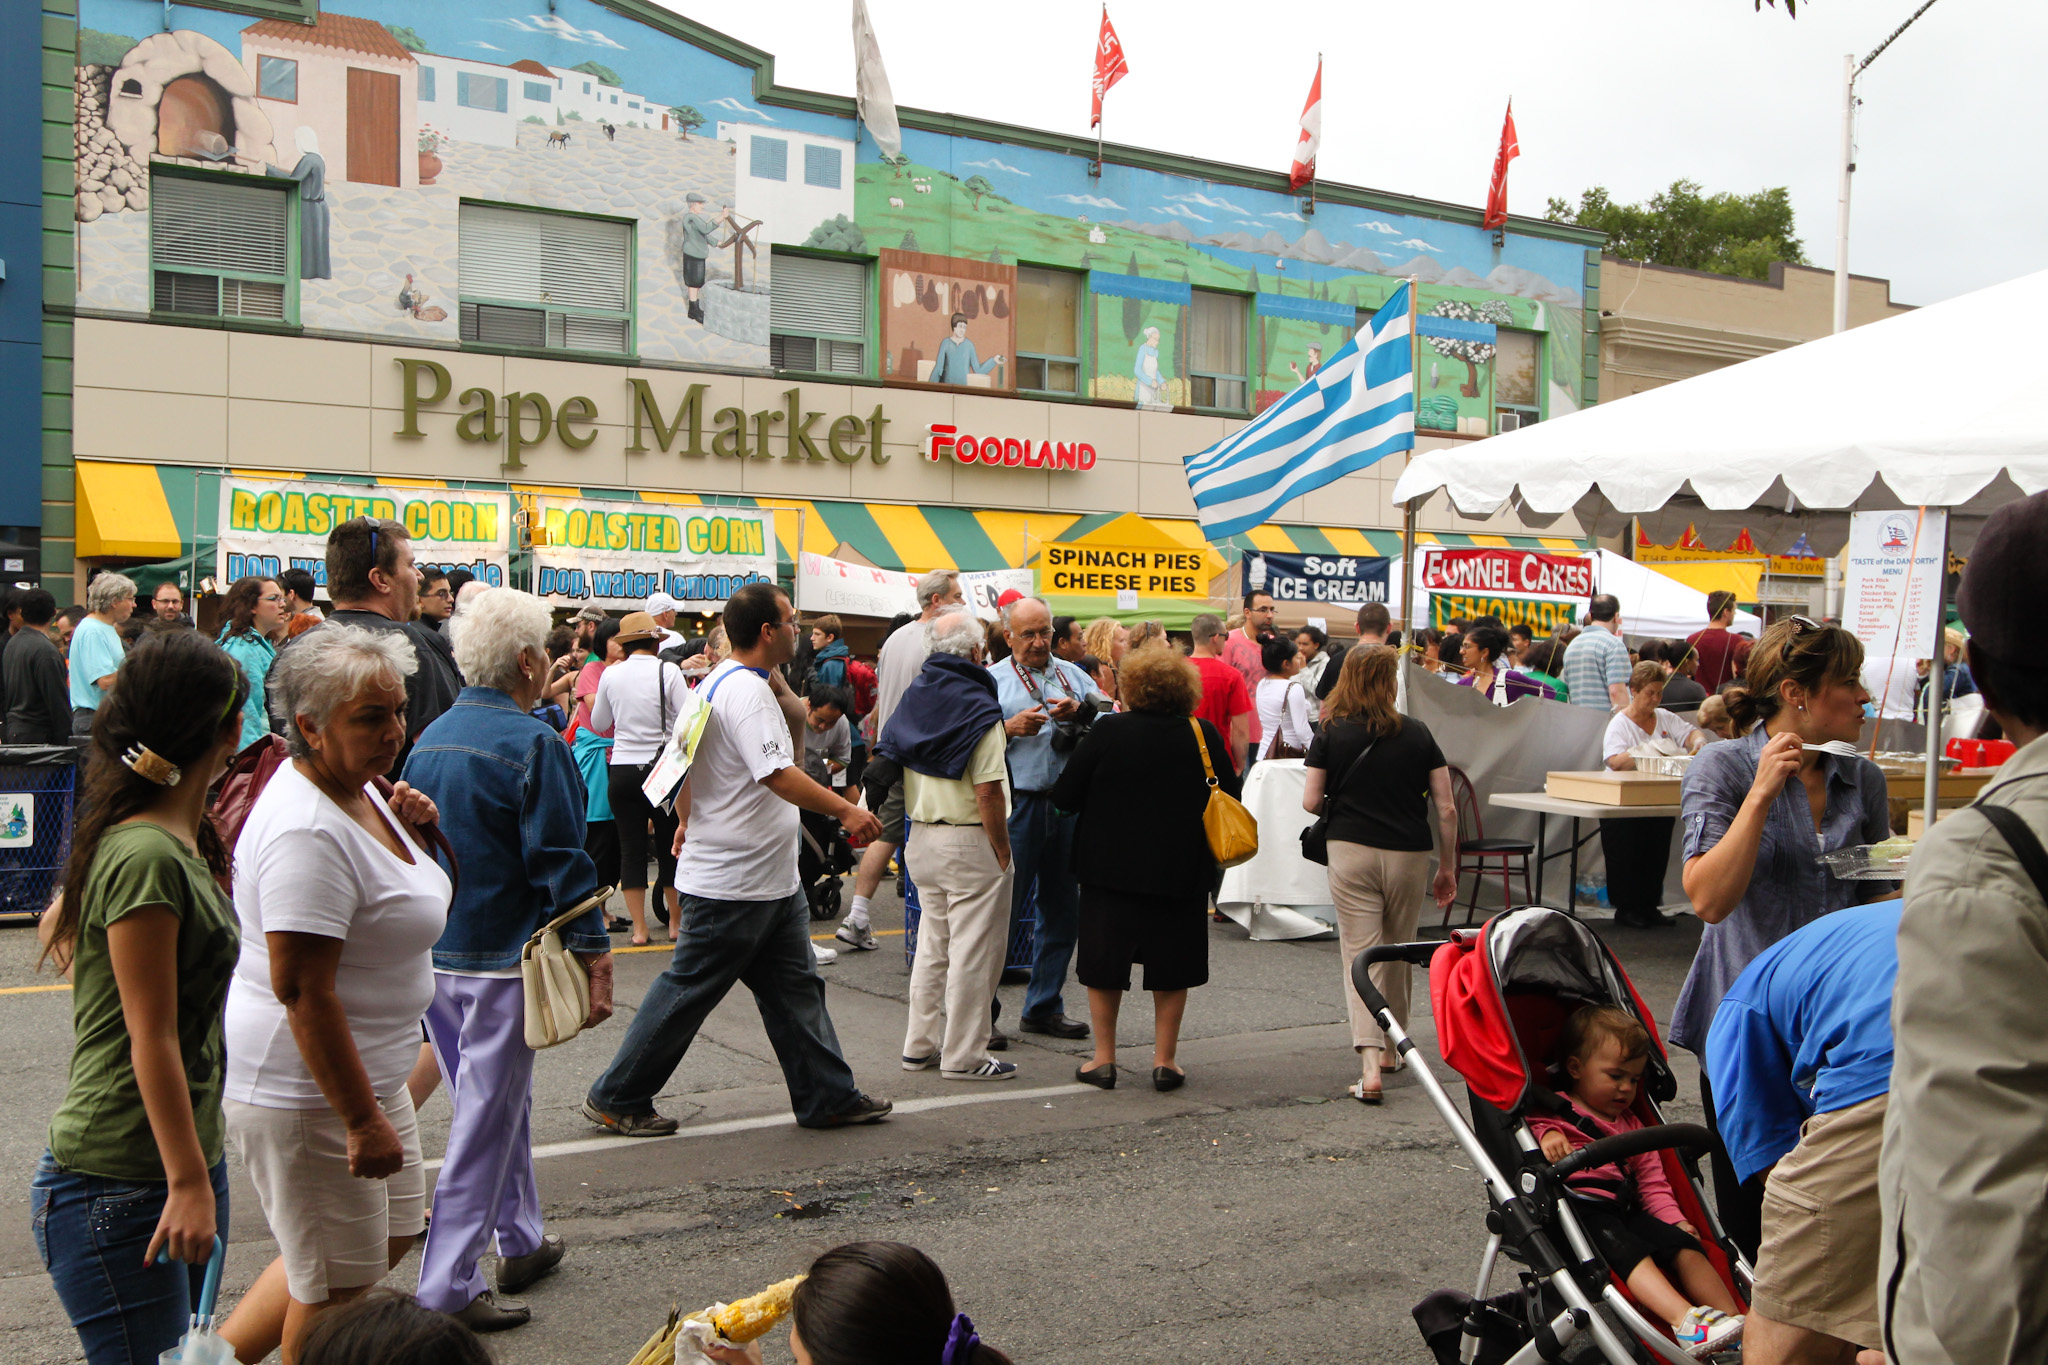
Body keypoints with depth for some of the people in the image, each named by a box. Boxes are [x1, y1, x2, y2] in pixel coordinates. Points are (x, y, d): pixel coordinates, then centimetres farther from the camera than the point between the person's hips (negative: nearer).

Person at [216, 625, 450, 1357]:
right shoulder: (308, 831, -25)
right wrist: (362, 1120, -26)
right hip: (308, 1090, -10)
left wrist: (411, 830, 1)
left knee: (390, 1237, 22)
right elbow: (302, 991, -28)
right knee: (337, 1285, 6)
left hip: (367, 1071, 10)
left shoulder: (357, 786, 5)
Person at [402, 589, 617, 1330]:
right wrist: (595, 961, -13)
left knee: (498, 1102, 21)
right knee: (485, 1121, 0)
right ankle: (448, 1288, 5)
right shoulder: (534, 745, -16)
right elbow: (562, 865, -18)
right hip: (502, 961, -8)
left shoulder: (429, 740, 7)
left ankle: (521, 1240, 34)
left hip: (434, 959, 8)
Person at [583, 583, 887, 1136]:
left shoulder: (717, 682, 12)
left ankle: (828, 1097, 20)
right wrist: (846, 811, -22)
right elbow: (779, 776, -29)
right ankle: (615, 1099, 14)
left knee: (795, 986, 12)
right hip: (735, 880, -10)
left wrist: (687, 821, 31)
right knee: (690, 989, 1)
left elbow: (684, 762, 21)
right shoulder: (746, 692, -21)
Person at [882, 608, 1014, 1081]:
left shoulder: (912, 698, 7)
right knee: (973, 949, 1)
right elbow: (988, 793, -20)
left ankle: (921, 1045, 23)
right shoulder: (976, 710, -16)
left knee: (932, 943, 17)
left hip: (921, 837, 8)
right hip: (969, 840, -8)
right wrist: (1002, 852, -13)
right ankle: (964, 1055, 6)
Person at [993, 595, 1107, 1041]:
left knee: (1063, 911, 11)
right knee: (1003, 909, -3)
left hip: (1068, 805, 5)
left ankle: (1044, 1007, 23)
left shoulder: (1073, 675, 15)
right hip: (1017, 805, -4)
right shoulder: (992, 680, 4)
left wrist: (1080, 712, -10)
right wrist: (1010, 728, -15)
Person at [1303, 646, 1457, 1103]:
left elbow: (1310, 802, -3)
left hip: (1351, 851, -2)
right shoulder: (1417, 734, 1)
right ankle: (1391, 1047, 33)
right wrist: (1448, 867, 11)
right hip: (1409, 855, 2)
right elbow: (1446, 809, 1)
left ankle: (1370, 1066, -14)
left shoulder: (1331, 735, -3)